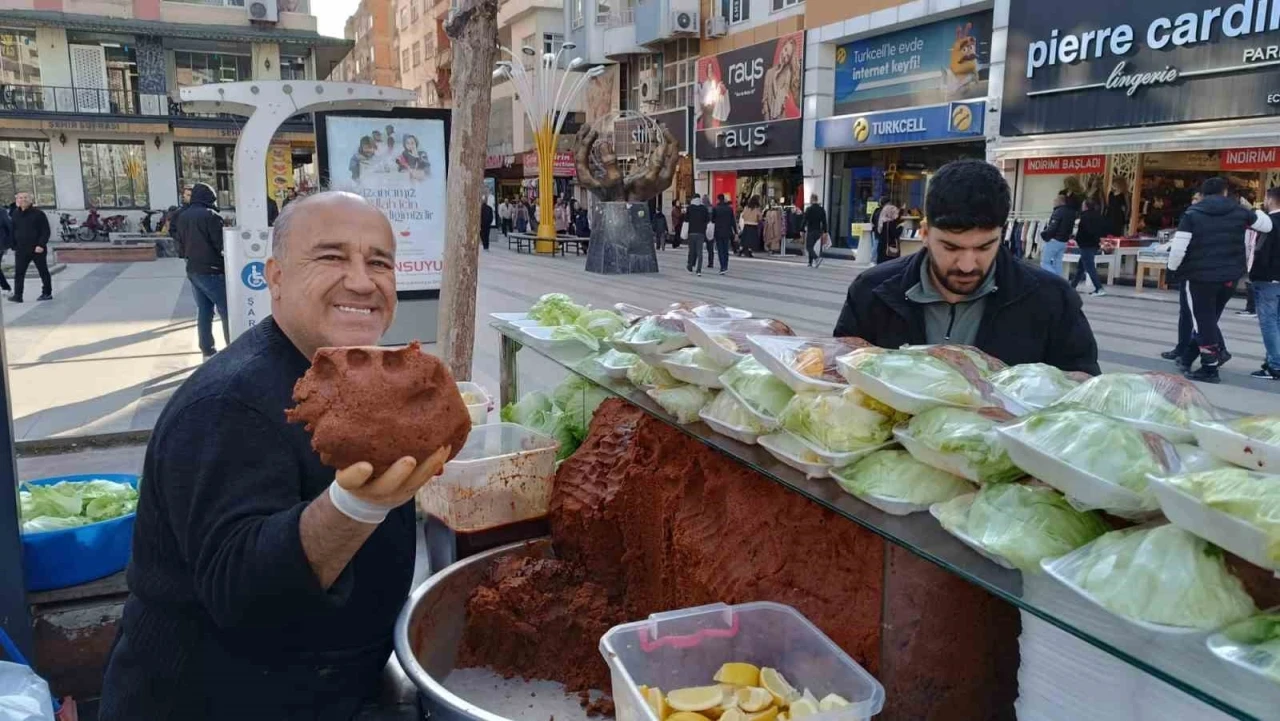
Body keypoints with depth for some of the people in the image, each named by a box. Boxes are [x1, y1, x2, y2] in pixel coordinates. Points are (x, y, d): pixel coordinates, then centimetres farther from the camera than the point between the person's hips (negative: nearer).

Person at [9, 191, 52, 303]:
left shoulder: (38, 213, -5)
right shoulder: (15, 215, 9)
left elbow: (45, 231, -8)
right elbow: (12, 231, 13)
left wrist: (41, 245, -18)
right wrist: (14, 246, 5)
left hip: (38, 249, -4)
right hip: (21, 250, 4)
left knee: (43, 272, 8)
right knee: (18, 273, -1)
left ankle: (47, 293, 18)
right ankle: (17, 295, -1)